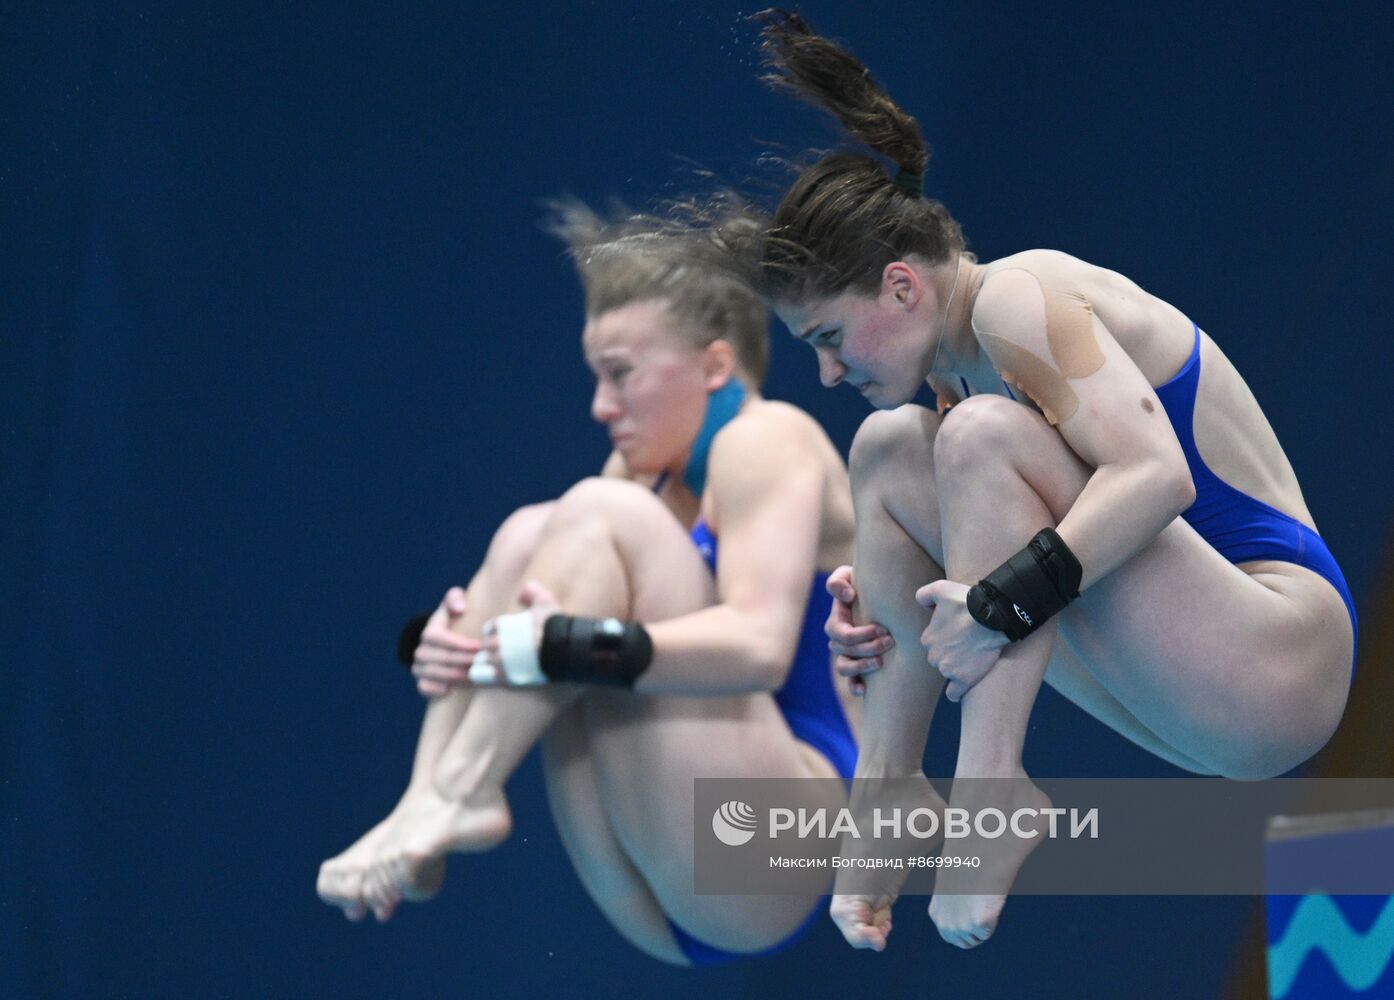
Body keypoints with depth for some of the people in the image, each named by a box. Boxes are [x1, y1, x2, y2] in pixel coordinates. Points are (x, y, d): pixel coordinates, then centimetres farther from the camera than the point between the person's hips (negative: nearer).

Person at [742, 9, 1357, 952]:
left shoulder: (1017, 299, -15)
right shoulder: (962, 354, 12)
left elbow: (1156, 476, -29)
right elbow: (1001, 531, 18)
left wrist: (1002, 600, -30)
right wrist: (883, 593, 1)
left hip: (1275, 677, -10)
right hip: (1189, 688, 10)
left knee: (981, 436, -26)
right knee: (892, 449, 7)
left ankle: (992, 784, -22)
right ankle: (888, 785, 2)